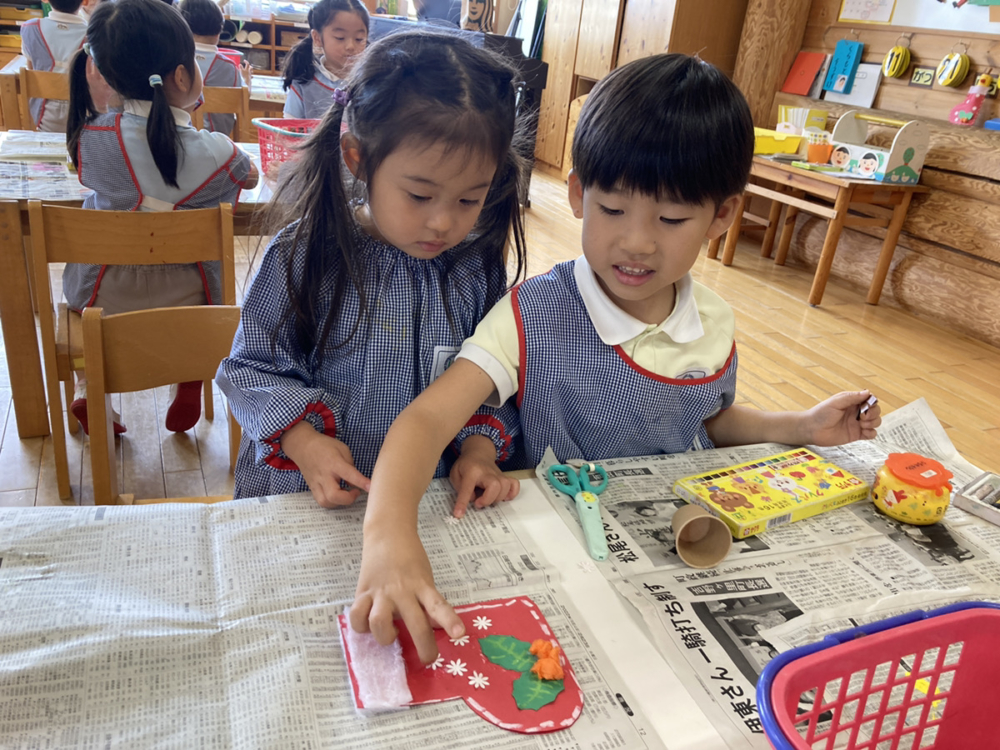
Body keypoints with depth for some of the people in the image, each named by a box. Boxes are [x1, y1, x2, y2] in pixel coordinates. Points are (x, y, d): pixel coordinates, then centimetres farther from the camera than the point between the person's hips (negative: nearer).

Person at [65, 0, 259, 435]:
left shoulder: (91, 138, -14)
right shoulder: (218, 153, -17)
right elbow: (249, 177, 6)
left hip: (102, 297, 1)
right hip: (185, 299, -1)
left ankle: (86, 386, 25)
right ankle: (190, 383, 21)